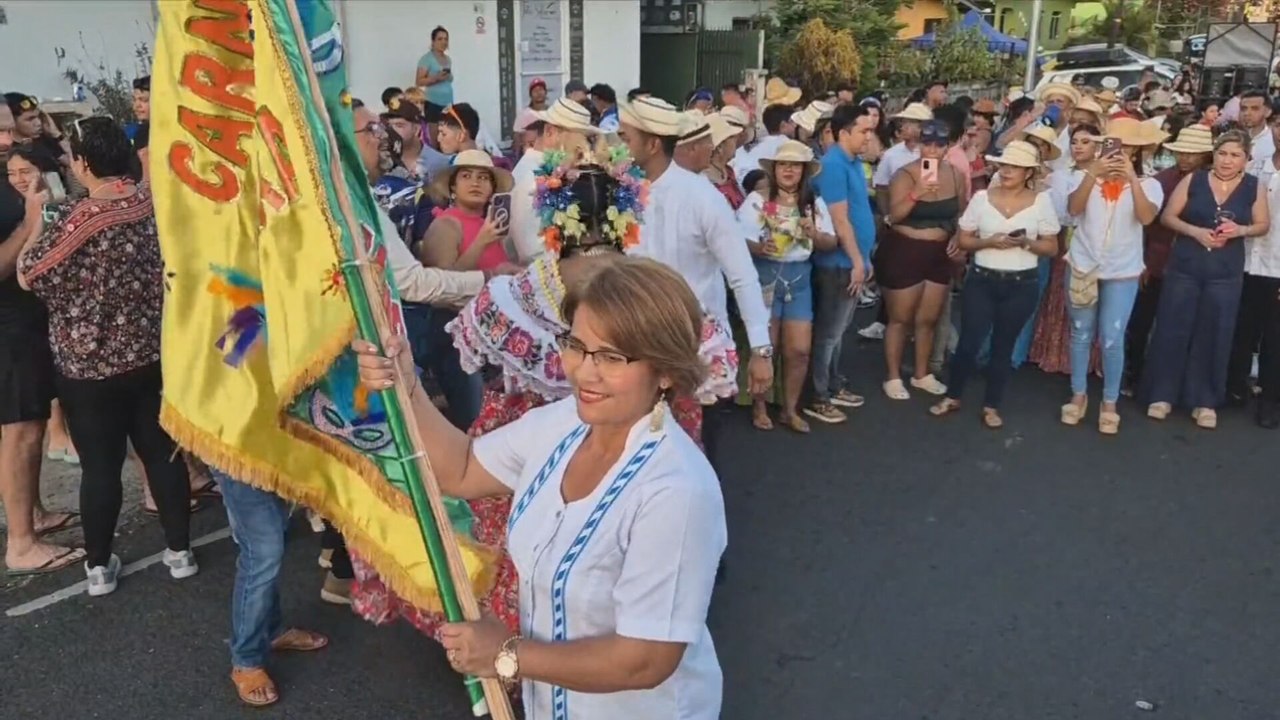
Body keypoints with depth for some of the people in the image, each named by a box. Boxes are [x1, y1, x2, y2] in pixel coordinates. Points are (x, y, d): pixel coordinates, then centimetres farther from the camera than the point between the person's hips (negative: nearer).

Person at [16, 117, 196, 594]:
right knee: (163, 452, 13)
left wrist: (37, 217, 4)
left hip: (90, 366, -4)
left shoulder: (74, 222, -19)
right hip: (155, 355, 4)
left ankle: (99, 566, 21)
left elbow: (27, 276, -5)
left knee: (100, 464, 8)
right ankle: (180, 551, 22)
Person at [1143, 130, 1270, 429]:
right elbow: (1167, 216, 0)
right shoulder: (1193, 180, -2)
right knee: (1172, 330, 2)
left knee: (1213, 336, 4)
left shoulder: (1254, 187, 1)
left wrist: (1240, 230, -13)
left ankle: (1205, 400, 16)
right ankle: (1162, 394, 14)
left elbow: (1263, 225, 7)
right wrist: (1194, 231, -16)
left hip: (1226, 273, 1)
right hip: (1184, 267, -1)